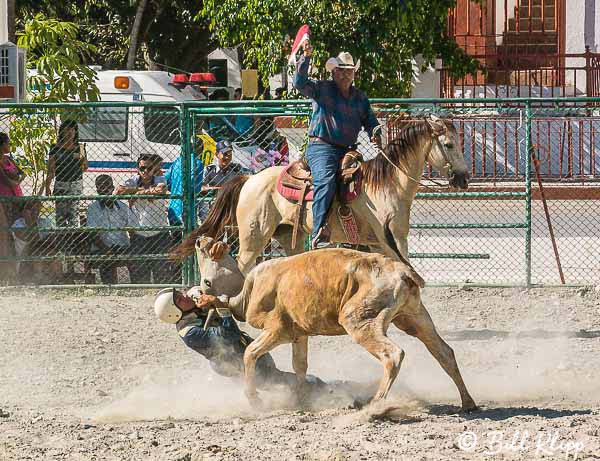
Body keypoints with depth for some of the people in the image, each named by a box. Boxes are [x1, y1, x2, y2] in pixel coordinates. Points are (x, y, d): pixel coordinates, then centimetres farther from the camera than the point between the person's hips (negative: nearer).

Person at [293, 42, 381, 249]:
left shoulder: (360, 97, 20)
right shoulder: (321, 88, 5)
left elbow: (369, 120, 24)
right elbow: (300, 82, -11)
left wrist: (374, 134, 2)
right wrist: (306, 57, -22)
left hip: (348, 150, 7)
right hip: (322, 148, -7)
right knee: (326, 180, -30)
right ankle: (320, 232, -43)